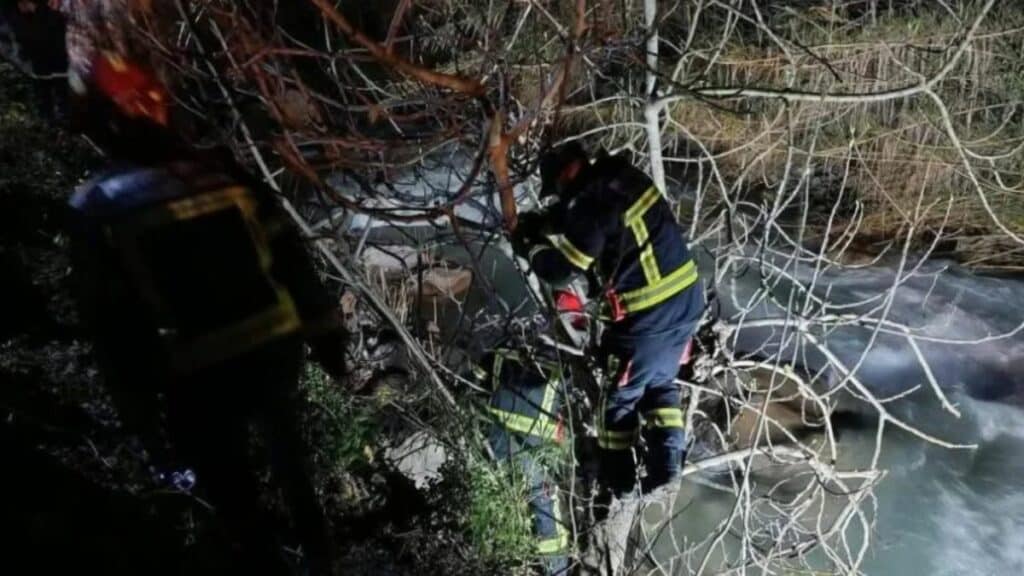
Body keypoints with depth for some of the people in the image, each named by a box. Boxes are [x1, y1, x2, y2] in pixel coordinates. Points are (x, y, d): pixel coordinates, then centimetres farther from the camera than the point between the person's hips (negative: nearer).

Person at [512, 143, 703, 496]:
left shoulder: (592, 205, -20)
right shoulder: (624, 178, 5)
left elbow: (559, 271, -15)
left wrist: (530, 245, 2)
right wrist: (544, 222, 17)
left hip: (646, 319, -8)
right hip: (687, 301, 8)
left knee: (620, 396, 14)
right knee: (661, 383, 27)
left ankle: (617, 478, 29)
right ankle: (668, 459, 25)